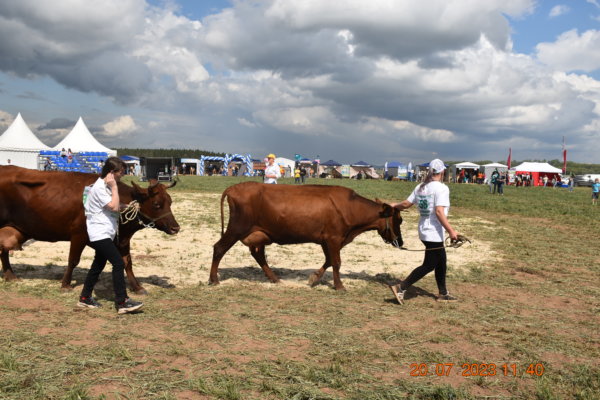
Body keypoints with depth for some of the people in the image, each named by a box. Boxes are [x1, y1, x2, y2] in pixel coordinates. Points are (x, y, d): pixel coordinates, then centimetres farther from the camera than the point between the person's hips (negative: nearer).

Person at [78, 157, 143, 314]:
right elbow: (114, 207, -23)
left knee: (98, 265, 17)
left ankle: (85, 298, 28)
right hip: (100, 233, -11)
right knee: (118, 263, -15)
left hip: (104, 234, 11)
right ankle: (122, 302, -13)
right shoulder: (99, 187, -17)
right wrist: (114, 187, -20)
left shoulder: (105, 186, 13)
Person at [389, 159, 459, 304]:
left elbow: (406, 204, 10)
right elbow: (439, 211, -25)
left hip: (424, 230, 9)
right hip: (434, 233, -9)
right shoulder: (441, 188, -15)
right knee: (429, 265, 0)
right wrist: (451, 231, -25)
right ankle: (401, 288, -4)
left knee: (441, 261, 20)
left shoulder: (420, 187, 7)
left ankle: (443, 293, 30)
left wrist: (393, 206, 30)